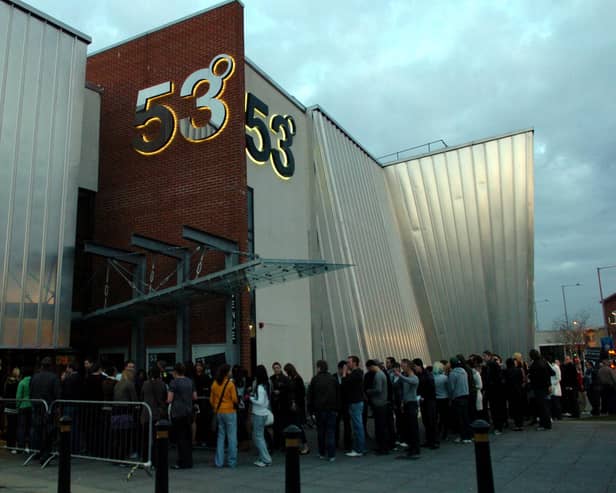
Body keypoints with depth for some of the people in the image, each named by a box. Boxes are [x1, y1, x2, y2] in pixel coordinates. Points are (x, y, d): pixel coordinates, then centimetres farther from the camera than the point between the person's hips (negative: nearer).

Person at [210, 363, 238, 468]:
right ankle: (232, 461, 6)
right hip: (229, 412, -5)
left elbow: (211, 400, 7)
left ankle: (219, 462, 13)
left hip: (218, 412, 5)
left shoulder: (214, 384, 1)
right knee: (232, 437, 4)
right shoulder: (230, 384, -13)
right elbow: (234, 399, -12)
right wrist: (235, 404, 10)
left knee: (220, 436, 13)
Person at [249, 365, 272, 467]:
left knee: (258, 436, -3)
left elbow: (260, 402, -22)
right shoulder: (265, 385, 9)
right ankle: (262, 458, 20)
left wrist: (251, 398, -10)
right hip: (263, 413, 9)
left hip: (259, 414, -9)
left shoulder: (260, 387, -18)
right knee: (259, 436, 16)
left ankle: (266, 460, 0)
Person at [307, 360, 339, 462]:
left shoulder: (315, 379, -4)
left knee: (321, 431, 11)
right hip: (331, 409, 1)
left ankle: (322, 453, 17)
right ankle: (331, 455, -3)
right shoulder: (333, 379, 2)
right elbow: (338, 395, 4)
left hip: (319, 409, -1)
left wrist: (311, 409, 4)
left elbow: (310, 395, -2)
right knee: (330, 431, 2)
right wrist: (337, 408, 9)